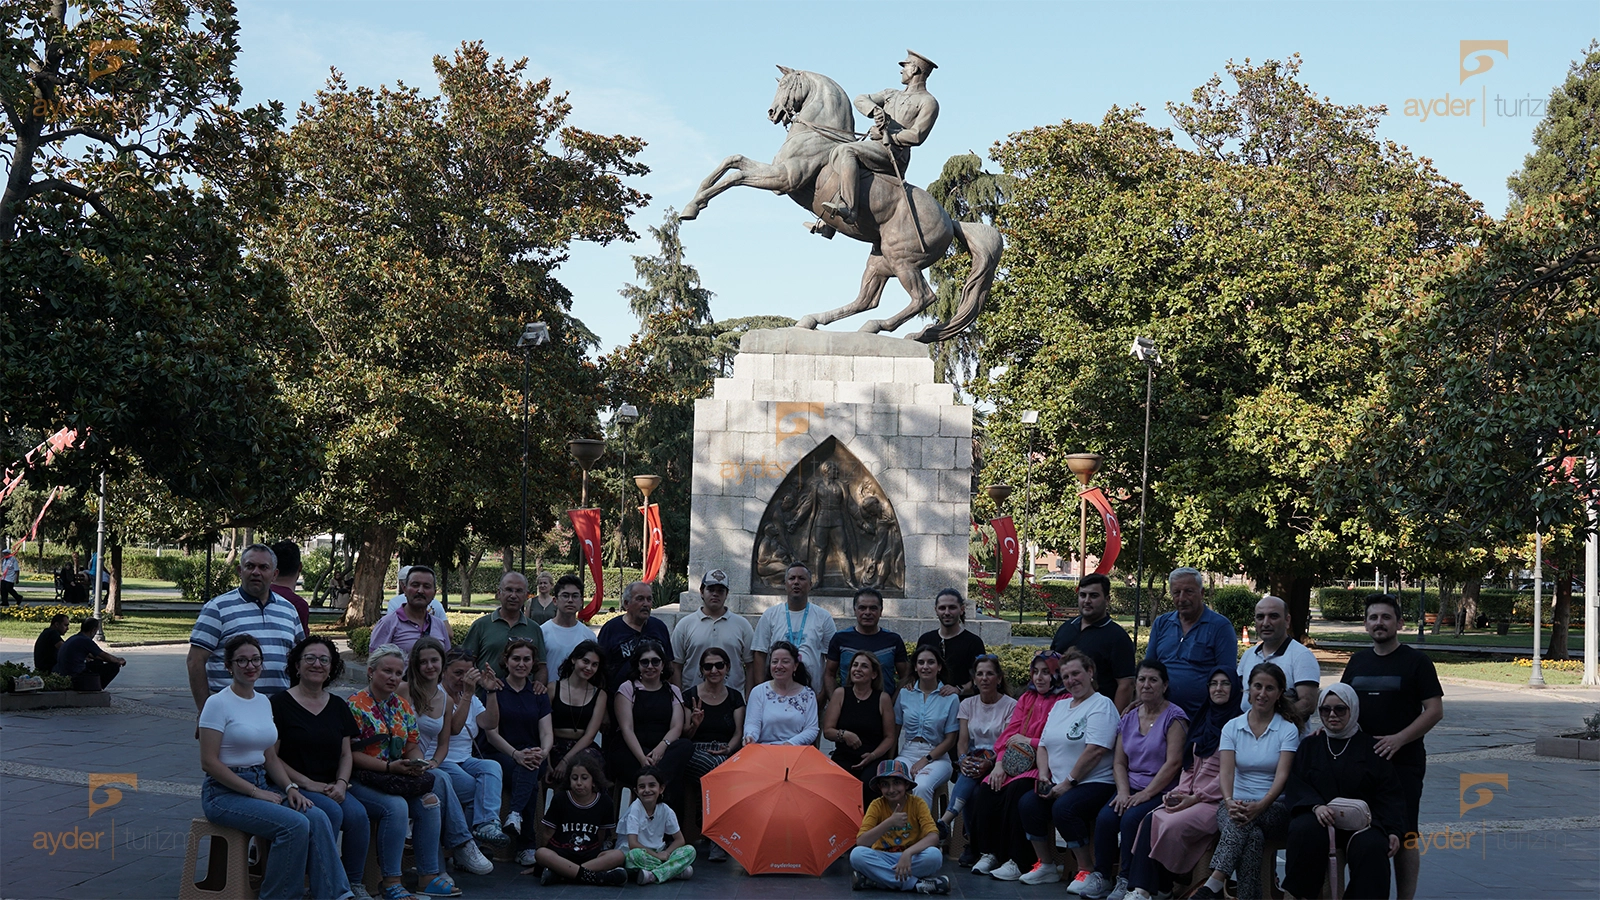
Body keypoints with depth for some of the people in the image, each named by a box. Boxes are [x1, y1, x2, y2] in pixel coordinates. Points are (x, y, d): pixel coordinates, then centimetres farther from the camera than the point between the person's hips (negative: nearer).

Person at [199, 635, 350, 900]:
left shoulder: (263, 701, 13)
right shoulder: (218, 703, -8)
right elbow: (209, 762, -13)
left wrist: (290, 787, -2)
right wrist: (255, 792, -16)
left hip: (263, 785, 6)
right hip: (225, 792, -6)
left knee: (317, 817, -20)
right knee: (295, 824, -28)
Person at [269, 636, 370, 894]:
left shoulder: (339, 706, 15)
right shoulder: (280, 704, -3)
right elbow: (271, 757, -7)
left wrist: (341, 783, -6)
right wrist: (309, 784, -13)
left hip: (331, 787, 5)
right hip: (294, 787, -5)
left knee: (357, 813, -24)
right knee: (332, 813, -30)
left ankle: (354, 883, -11)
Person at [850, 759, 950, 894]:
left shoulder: (917, 803, -7)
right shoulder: (877, 806, -6)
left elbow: (933, 836, -20)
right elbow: (860, 842, -18)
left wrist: (908, 853, -37)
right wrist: (889, 822, -29)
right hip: (883, 859, 0)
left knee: (934, 855, -33)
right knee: (857, 854, -31)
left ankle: (872, 880, -25)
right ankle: (916, 883, -29)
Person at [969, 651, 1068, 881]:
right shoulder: (1026, 699, 19)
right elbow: (1009, 732, 11)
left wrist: (1028, 742, -10)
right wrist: (1000, 763, -4)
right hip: (1015, 765, 7)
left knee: (1016, 791, -31)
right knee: (987, 791, -17)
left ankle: (1017, 862, -24)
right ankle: (988, 854, -9)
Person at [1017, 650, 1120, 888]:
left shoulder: (1101, 705, -7)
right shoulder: (1059, 707, 20)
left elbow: (1095, 751, -18)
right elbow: (1043, 745, 20)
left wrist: (1068, 783, -18)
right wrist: (1043, 775, 0)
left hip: (1095, 783, -7)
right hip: (1058, 785, 7)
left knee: (1063, 807, -32)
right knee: (1028, 803, -17)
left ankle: (1086, 870, -16)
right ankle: (1046, 867, -4)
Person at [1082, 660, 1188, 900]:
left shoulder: (1174, 717, -5)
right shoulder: (1129, 718, 14)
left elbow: (1173, 763, -13)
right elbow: (1119, 762, 13)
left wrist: (1145, 794, -17)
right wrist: (1123, 792, -6)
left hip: (1161, 790, -5)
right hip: (1132, 787, 5)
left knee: (1131, 818, -30)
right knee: (1105, 817, -22)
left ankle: (1126, 880, -17)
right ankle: (1101, 876, -9)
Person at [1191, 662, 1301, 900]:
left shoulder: (1288, 730, 1)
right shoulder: (1232, 727, 8)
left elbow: (1282, 775, -12)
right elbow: (1226, 770, -6)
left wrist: (1261, 805, -30)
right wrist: (1229, 801, -28)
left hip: (1274, 807, -2)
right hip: (1236, 803, 2)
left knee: (1248, 821, -37)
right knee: (1253, 836, -35)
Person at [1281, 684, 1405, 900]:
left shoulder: (1372, 747, 14)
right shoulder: (1310, 745, 17)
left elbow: (1389, 795, 8)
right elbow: (1295, 785, 4)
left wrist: (1394, 831, -8)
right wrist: (1316, 806, -18)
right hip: (1316, 817, 0)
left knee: (1372, 846, -33)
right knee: (1304, 831, -33)